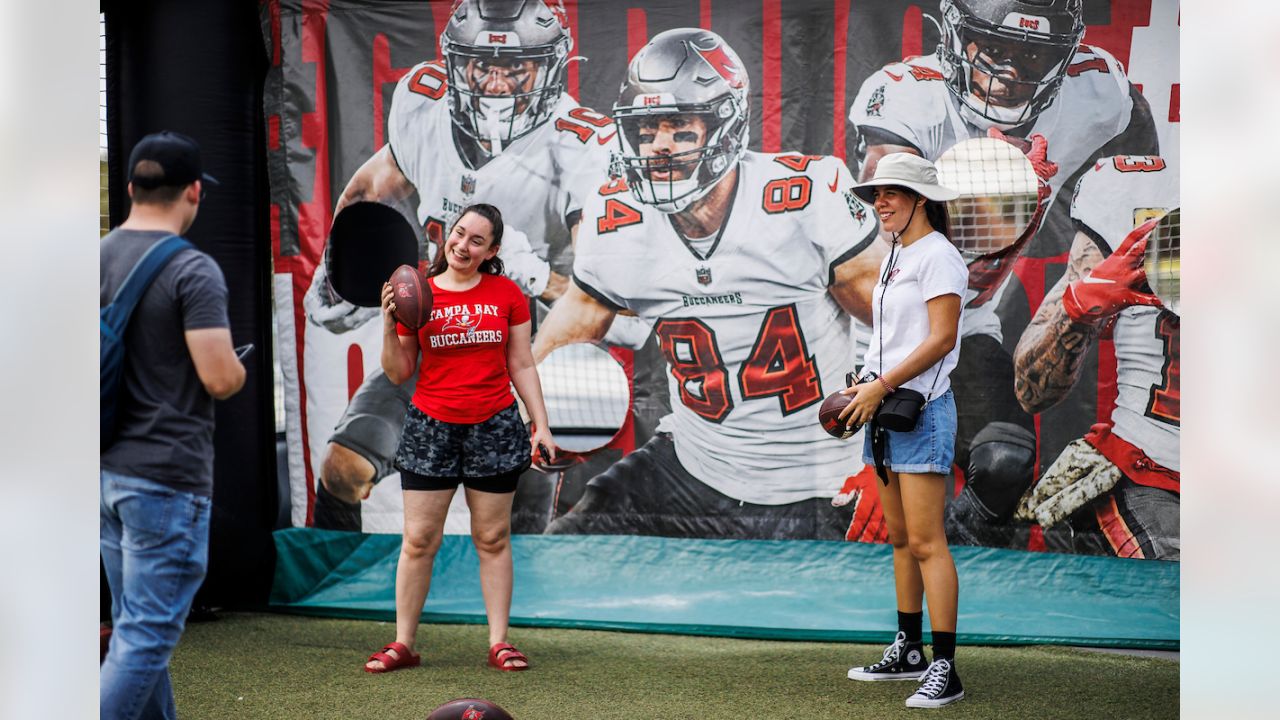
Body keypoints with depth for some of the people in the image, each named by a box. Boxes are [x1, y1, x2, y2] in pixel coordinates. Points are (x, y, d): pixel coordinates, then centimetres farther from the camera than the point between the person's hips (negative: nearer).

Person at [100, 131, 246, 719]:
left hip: (108, 471, 8)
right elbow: (220, 378, -19)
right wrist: (239, 369, 2)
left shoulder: (98, 258, 7)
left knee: (134, 626, 17)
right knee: (147, 637, -4)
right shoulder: (192, 271, -15)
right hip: (167, 479, -8)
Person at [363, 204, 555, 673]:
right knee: (419, 541, 1)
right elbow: (399, 374, 5)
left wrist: (542, 425, 2)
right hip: (431, 426, 0)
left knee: (493, 539, 5)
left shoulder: (506, 295, 3)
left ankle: (499, 643, 12)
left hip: (494, 427, 0)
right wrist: (389, 327, -10)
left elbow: (521, 366, 7)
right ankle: (402, 644, 9)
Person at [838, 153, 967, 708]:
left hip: (922, 407, -9)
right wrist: (863, 388, 9)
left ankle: (945, 670, -9)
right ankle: (908, 652, 22)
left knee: (926, 543, -11)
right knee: (900, 538, 14)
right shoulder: (895, 256, 17)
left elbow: (941, 338, -17)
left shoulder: (937, 255, -10)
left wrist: (881, 387, -17)